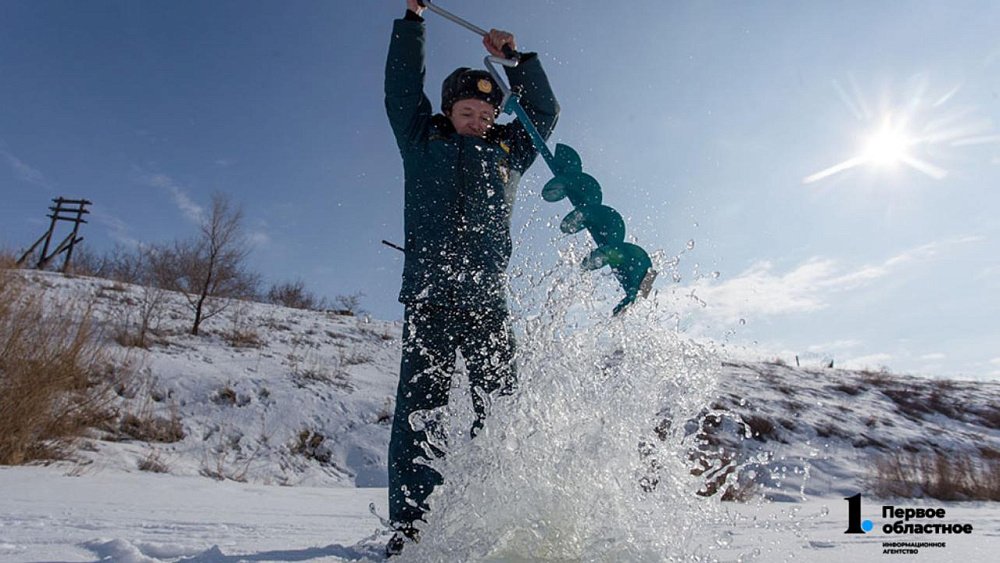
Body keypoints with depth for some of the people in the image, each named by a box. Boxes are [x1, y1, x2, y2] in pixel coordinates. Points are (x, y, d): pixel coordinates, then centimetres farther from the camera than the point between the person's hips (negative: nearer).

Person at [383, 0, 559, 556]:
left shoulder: (508, 149, 22)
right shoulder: (423, 139, 19)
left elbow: (545, 111, 26)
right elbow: (402, 88, 21)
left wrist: (517, 59, 18)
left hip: (489, 302, 2)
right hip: (429, 301, -1)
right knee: (419, 411, -8)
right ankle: (411, 528, -3)